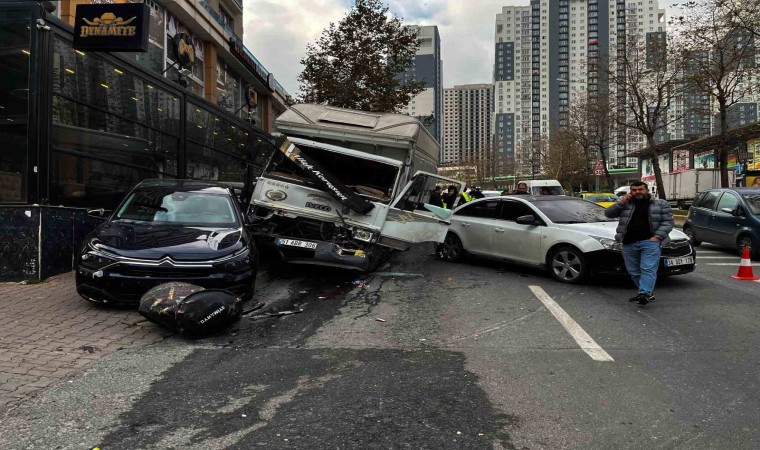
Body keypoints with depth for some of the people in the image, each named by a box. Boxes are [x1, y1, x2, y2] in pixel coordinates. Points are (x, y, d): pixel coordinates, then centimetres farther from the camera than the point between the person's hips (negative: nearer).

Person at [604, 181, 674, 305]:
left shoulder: (661, 204, 7)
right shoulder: (625, 203, 14)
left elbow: (667, 222, 3)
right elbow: (608, 213, 7)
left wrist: (657, 236, -11)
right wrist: (621, 203, -6)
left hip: (650, 242, -3)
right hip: (629, 243, 4)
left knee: (648, 269, -15)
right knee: (634, 271, 7)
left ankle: (644, 293, -23)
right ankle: (649, 293, 20)